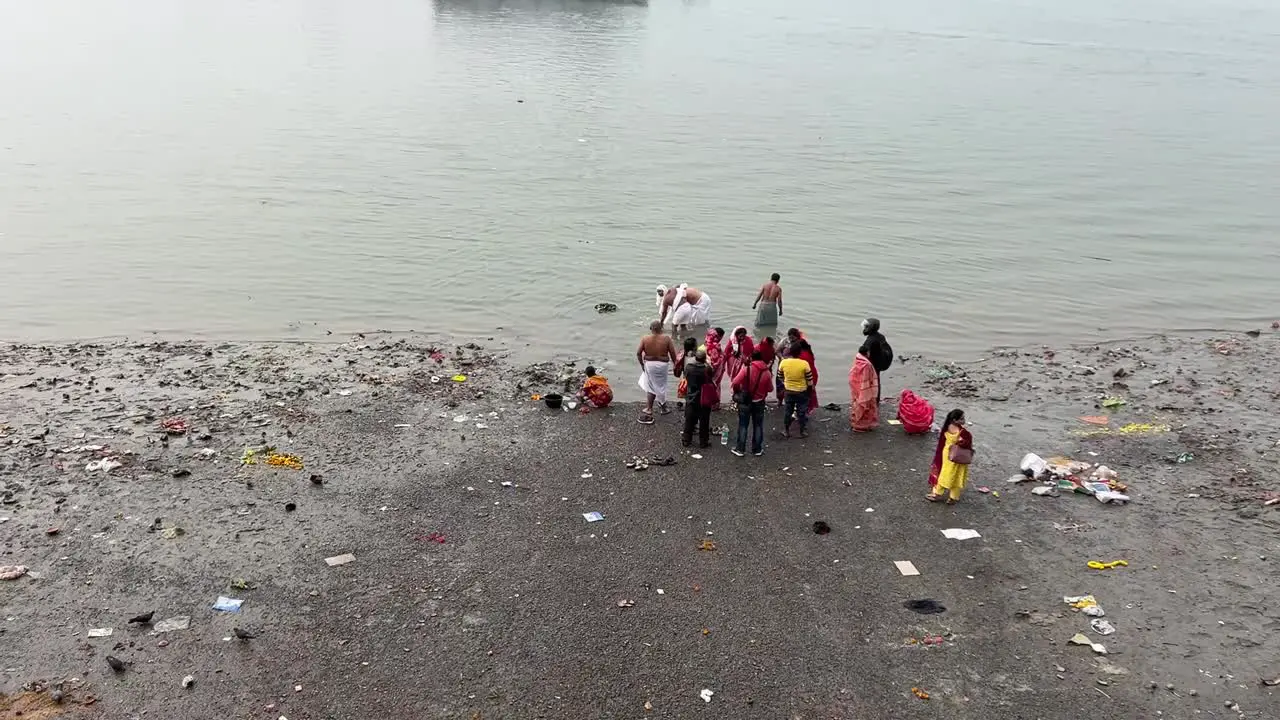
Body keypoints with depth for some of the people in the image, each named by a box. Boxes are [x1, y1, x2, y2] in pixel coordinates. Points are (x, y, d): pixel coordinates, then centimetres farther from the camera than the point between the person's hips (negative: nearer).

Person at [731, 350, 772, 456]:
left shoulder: (746, 369, -15)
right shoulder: (767, 372, -6)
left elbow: (735, 382, -20)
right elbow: (770, 388, 1)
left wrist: (737, 392, 0)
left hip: (745, 401, -2)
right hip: (759, 402, 2)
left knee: (743, 425, 7)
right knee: (758, 426, 13)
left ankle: (740, 449, 10)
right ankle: (757, 449, 18)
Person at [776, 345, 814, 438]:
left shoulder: (783, 363, -14)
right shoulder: (804, 364, -22)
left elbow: (780, 378, 0)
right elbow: (809, 381, -13)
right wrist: (811, 387, 8)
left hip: (789, 391, 2)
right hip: (802, 392, -2)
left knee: (787, 411, 17)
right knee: (802, 412, 13)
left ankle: (786, 430, 26)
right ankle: (803, 431, 21)